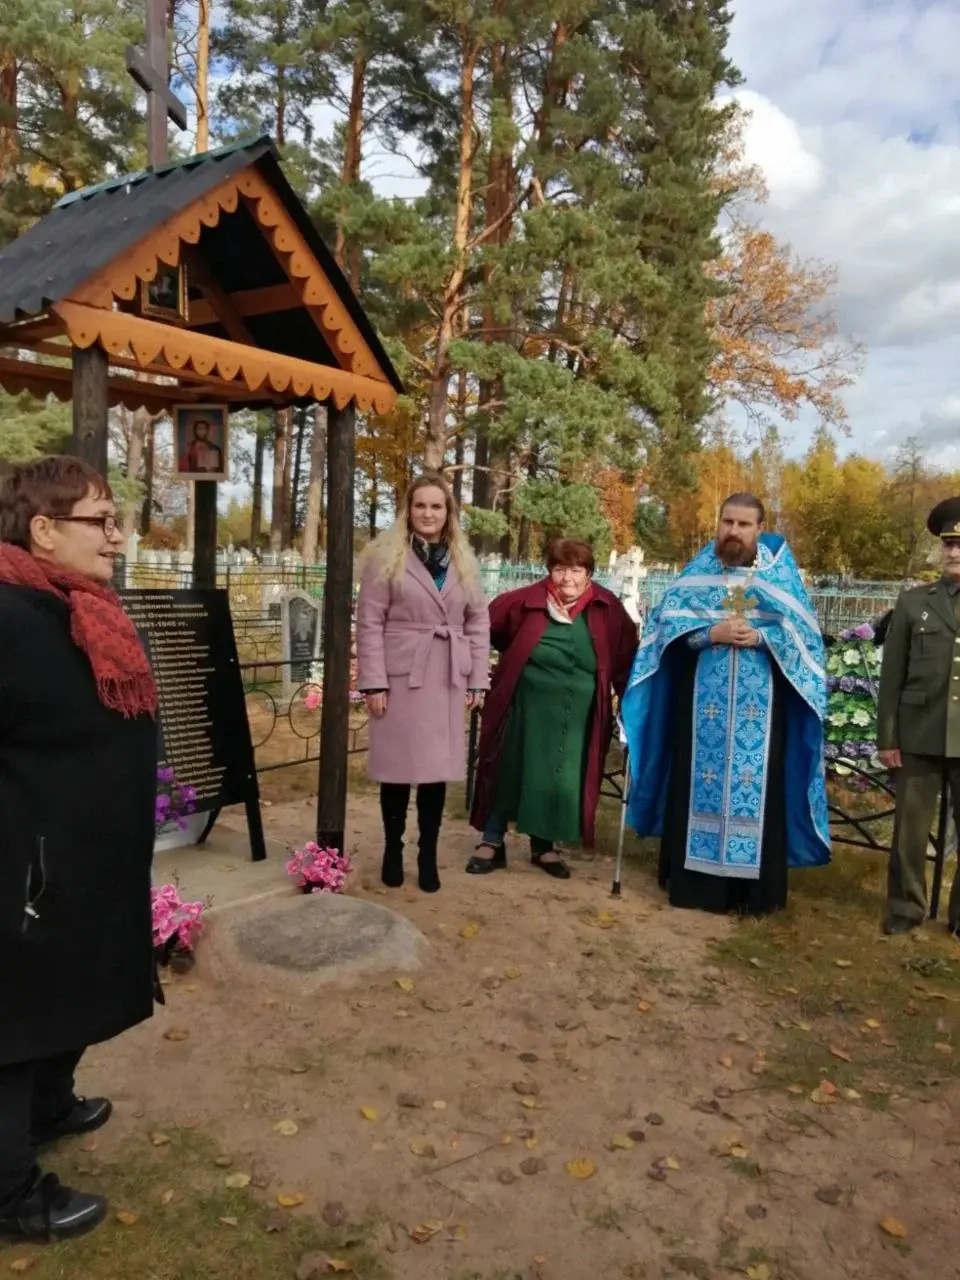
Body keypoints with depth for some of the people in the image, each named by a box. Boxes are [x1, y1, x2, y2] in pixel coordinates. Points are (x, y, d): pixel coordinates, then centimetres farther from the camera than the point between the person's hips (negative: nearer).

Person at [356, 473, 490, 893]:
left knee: (438, 768, 6)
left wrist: (478, 680, 5)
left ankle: (428, 855, 20)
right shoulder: (386, 555, -2)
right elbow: (370, 622, -5)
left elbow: (478, 622, 11)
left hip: (447, 680, 3)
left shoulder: (464, 560, 10)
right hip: (400, 676, -3)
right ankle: (393, 850, 23)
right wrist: (373, 682, -10)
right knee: (397, 767, 5)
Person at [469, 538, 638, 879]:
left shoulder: (607, 609, -4)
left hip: (574, 716, 2)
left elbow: (627, 658, 6)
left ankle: (544, 846, 28)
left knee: (558, 780, 10)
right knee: (508, 772, 7)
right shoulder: (526, 601, -10)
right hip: (525, 707, -1)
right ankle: (492, 842, 23)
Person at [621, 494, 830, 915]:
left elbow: (803, 631, 0)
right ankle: (694, 879, 15)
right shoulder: (698, 571, 8)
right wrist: (711, 633, -15)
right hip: (703, 702, 1)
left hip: (760, 706, 0)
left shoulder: (780, 571, 6)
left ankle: (755, 887, 13)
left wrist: (760, 637, -16)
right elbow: (667, 620, 0)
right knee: (699, 782, 4)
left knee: (758, 786, 2)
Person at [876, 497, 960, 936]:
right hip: (920, 737, 0)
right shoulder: (913, 602, 5)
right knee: (910, 830, 9)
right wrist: (886, 737, -1)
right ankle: (905, 909, 26)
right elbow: (891, 676, 3)